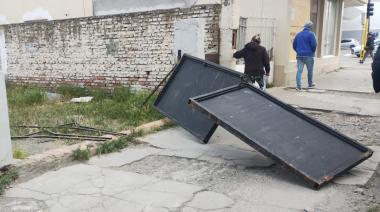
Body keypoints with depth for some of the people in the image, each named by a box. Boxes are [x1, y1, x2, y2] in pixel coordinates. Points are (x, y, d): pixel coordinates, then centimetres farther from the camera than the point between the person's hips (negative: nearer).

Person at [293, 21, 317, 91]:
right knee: (310, 70, 13)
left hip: (300, 55, 4)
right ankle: (310, 84, 27)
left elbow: (294, 45, 11)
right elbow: (314, 44, -14)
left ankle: (299, 86, -11)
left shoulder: (298, 34, 9)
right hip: (309, 55, -4)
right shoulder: (311, 34, -7)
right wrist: (313, 52, 4)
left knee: (299, 70, -1)